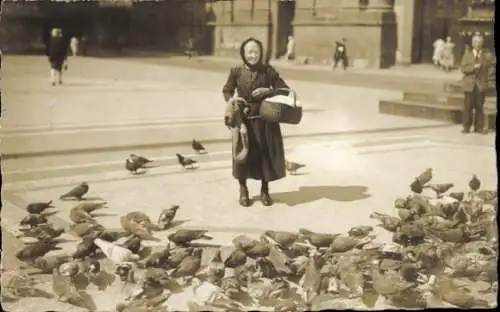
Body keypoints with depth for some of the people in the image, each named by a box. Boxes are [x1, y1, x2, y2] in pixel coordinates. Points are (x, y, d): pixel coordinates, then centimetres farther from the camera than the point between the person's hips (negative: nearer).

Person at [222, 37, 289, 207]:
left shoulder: (268, 70, -4)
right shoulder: (236, 71, -3)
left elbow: (284, 90, 1)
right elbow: (227, 91, 10)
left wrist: (268, 91, -16)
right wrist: (232, 103, -9)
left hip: (265, 119, 0)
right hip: (244, 119, 0)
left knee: (266, 153, 5)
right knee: (243, 154, 6)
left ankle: (265, 190, 25)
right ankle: (243, 190, 26)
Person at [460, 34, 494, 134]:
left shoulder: (487, 55, 4)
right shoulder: (467, 54, 3)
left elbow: (490, 67, 9)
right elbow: (463, 68, -5)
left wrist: (488, 76, -5)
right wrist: (473, 67, -18)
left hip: (481, 84, 0)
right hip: (469, 83, 0)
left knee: (479, 106, 5)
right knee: (468, 106, -1)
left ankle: (479, 127, 11)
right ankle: (466, 127, 5)